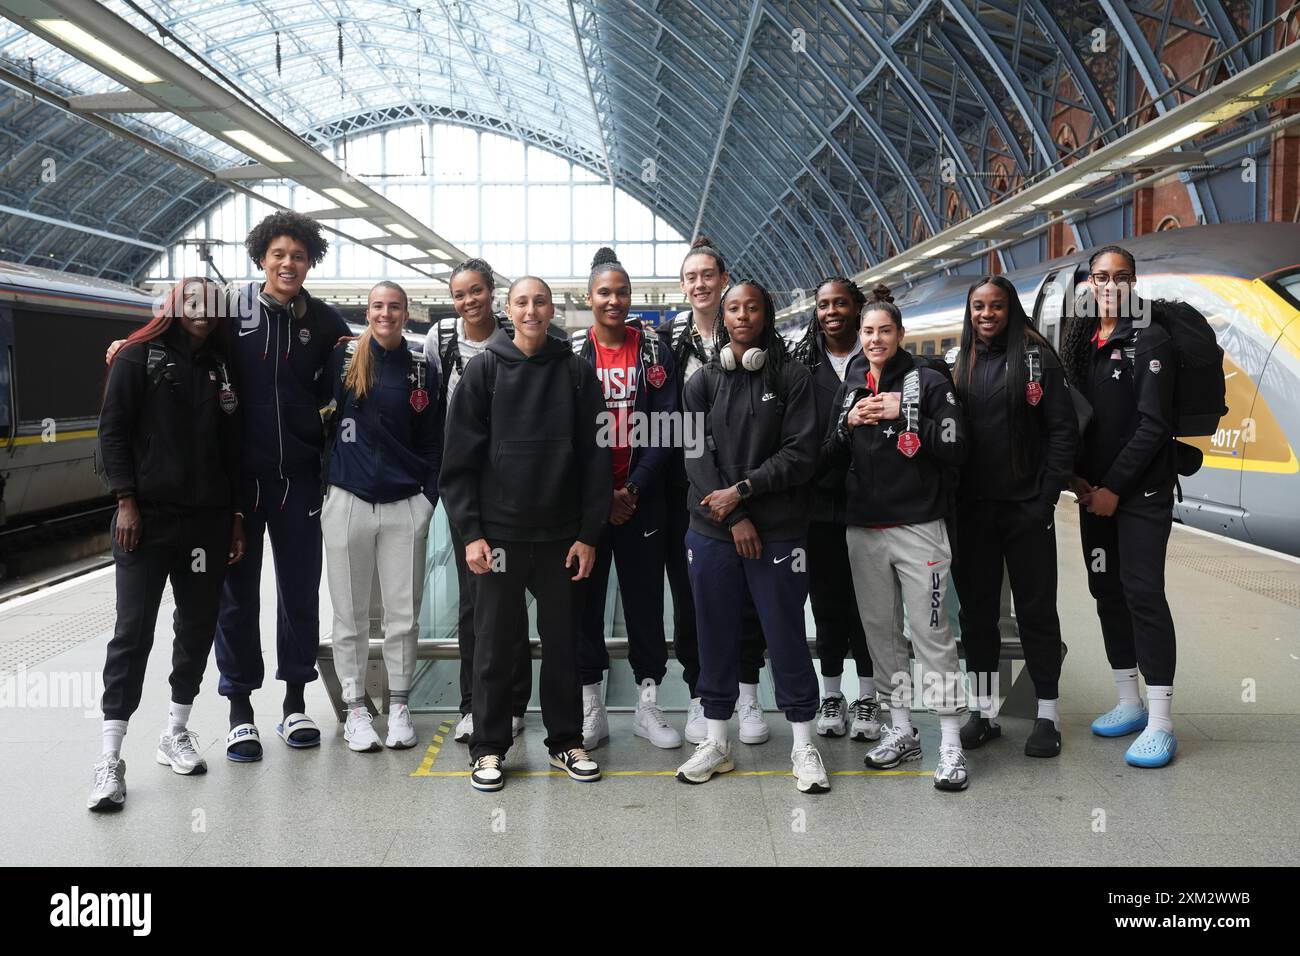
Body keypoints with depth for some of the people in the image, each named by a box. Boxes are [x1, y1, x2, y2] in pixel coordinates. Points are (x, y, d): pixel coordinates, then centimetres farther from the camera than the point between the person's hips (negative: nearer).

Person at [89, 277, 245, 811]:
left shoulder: (220, 368, 13)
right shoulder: (139, 357, 1)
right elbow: (113, 429, -3)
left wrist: (236, 515, 10)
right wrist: (125, 500, -12)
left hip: (207, 521, 5)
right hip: (146, 517, -5)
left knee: (198, 625, 9)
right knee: (133, 631, -6)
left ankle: (175, 732, 23)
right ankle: (110, 757, -3)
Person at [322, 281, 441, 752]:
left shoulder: (422, 370, 6)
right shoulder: (343, 358, 2)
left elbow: (432, 442, 10)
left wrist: (429, 498, 2)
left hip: (405, 505, 1)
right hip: (347, 501, -1)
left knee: (404, 614, 5)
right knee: (350, 616, 6)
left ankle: (399, 707, 18)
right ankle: (355, 709, 18)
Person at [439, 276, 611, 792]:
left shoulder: (577, 372, 4)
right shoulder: (484, 370, 1)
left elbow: (596, 458, 3)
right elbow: (459, 459, -1)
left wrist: (589, 533, -3)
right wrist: (471, 532, -8)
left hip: (562, 534, 1)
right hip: (500, 531, -1)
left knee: (563, 640, 10)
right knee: (495, 643, 5)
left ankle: (566, 739, 23)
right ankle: (489, 746, 18)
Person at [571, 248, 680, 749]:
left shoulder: (654, 350, 2)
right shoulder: (570, 352, 1)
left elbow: (665, 425, -3)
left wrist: (633, 489, -12)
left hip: (640, 499, 0)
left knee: (645, 599, 6)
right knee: (585, 599, 5)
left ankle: (647, 704, 18)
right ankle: (591, 708, 16)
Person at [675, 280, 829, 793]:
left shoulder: (793, 378, 1)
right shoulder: (703, 382, 7)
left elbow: (801, 453, -7)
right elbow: (696, 453, -2)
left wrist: (742, 490, -14)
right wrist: (734, 518, -12)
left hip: (779, 532, -2)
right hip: (712, 532, 3)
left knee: (786, 634, 3)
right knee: (716, 635, 10)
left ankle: (803, 744, 16)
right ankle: (716, 742, 23)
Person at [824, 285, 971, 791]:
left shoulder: (928, 382, -2)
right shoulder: (851, 391, 14)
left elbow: (954, 448, -10)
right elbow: (831, 457, 14)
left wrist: (903, 415, -17)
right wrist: (849, 425, -4)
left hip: (918, 528, -5)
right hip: (863, 530, 6)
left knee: (931, 634, -5)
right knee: (880, 631, 11)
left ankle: (951, 745, 2)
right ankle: (901, 731, 24)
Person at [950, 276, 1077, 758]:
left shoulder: (1037, 357, -2)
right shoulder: (962, 365, 10)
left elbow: (1063, 429, -6)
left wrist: (1047, 496, -12)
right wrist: (952, 499, 0)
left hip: (1026, 507, -4)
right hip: (972, 510, 4)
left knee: (1036, 609, 4)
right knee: (977, 609, 9)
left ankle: (1048, 715, 14)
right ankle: (984, 711, 19)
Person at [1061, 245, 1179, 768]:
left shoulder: (1150, 339, -6)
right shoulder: (1080, 341, 11)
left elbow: (1153, 425, -13)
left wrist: (1114, 487, -14)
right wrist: (1078, 478, -2)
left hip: (1141, 490, -6)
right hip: (1094, 491, 6)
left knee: (1143, 593, -9)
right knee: (1107, 592, 10)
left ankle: (1160, 721, -3)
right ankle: (1129, 703, 22)